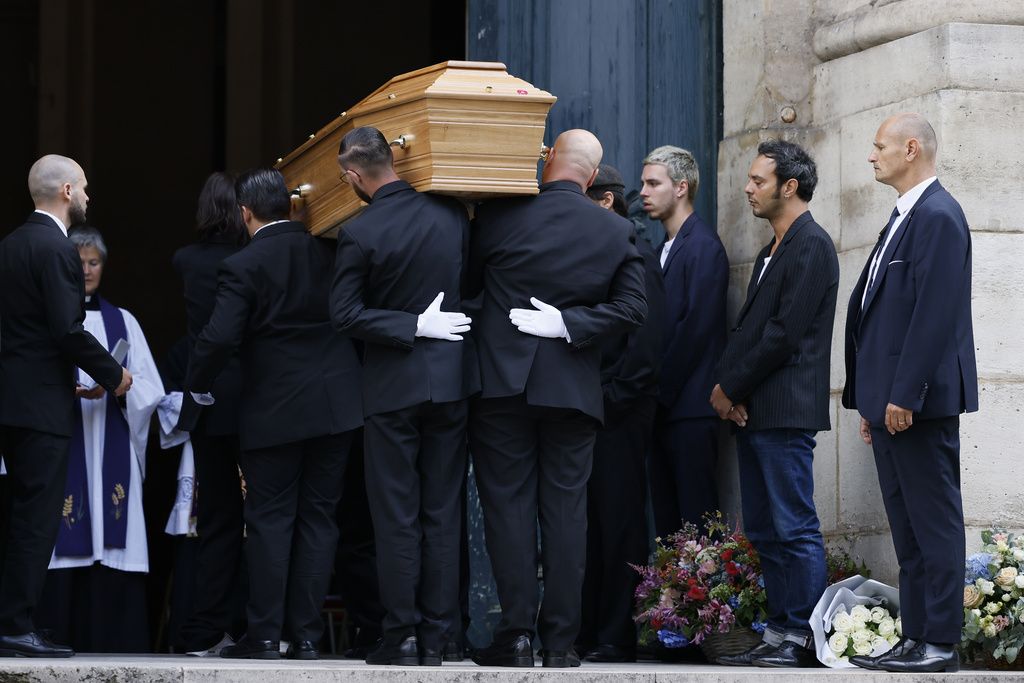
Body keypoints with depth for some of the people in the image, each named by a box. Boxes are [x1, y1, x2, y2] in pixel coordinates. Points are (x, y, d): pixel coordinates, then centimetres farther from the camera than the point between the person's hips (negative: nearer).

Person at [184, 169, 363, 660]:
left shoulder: (242, 266, -11)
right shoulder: (326, 252, 2)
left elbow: (219, 338, -17)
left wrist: (198, 385, -1)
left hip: (275, 411, -4)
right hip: (336, 406, 4)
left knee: (270, 519, 3)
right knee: (318, 517, 7)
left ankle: (264, 635, 2)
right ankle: (307, 635, 7)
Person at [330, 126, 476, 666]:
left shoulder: (359, 233, -13)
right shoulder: (452, 213, -2)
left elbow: (344, 314, -13)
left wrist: (413, 326, -10)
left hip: (392, 383, -3)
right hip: (451, 379, 3)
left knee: (396, 516, 3)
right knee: (442, 514, 7)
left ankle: (400, 635, 4)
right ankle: (435, 636, 9)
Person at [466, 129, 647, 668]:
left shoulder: (498, 216, -4)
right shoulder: (617, 231, 1)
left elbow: (465, 285, 7)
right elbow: (632, 306, -5)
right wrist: (569, 322, -6)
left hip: (502, 382, -1)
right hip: (574, 389, 2)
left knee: (508, 504, 2)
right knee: (566, 511, 4)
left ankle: (516, 632, -2)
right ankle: (560, 640, 3)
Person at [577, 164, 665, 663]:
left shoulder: (636, 257, -5)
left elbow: (646, 341, -12)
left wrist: (611, 398, -15)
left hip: (619, 415, -7)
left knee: (619, 524, -3)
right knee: (585, 525, 7)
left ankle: (615, 637, -2)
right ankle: (585, 633, 9)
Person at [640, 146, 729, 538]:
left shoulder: (703, 246, -8)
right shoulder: (667, 247, 19)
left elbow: (697, 325, -15)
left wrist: (663, 390, -13)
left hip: (689, 404, -9)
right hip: (664, 404, 9)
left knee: (696, 513, -8)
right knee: (665, 515, 7)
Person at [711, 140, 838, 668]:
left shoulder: (811, 246, -10)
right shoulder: (773, 251, 21)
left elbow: (785, 333, -16)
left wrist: (733, 387, -9)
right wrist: (728, 386, 2)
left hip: (786, 411, -10)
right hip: (753, 409, 10)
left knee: (795, 528, -8)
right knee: (764, 531, 9)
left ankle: (805, 639, -6)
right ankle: (778, 633, 13)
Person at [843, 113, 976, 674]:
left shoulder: (938, 216, -13)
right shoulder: (904, 218, 18)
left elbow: (936, 313, -20)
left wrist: (904, 395, -22)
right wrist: (872, 402, 19)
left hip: (918, 401, -10)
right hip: (891, 401, 10)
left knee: (933, 521, -6)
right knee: (907, 524, 11)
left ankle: (941, 644, -4)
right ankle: (916, 637, 14)